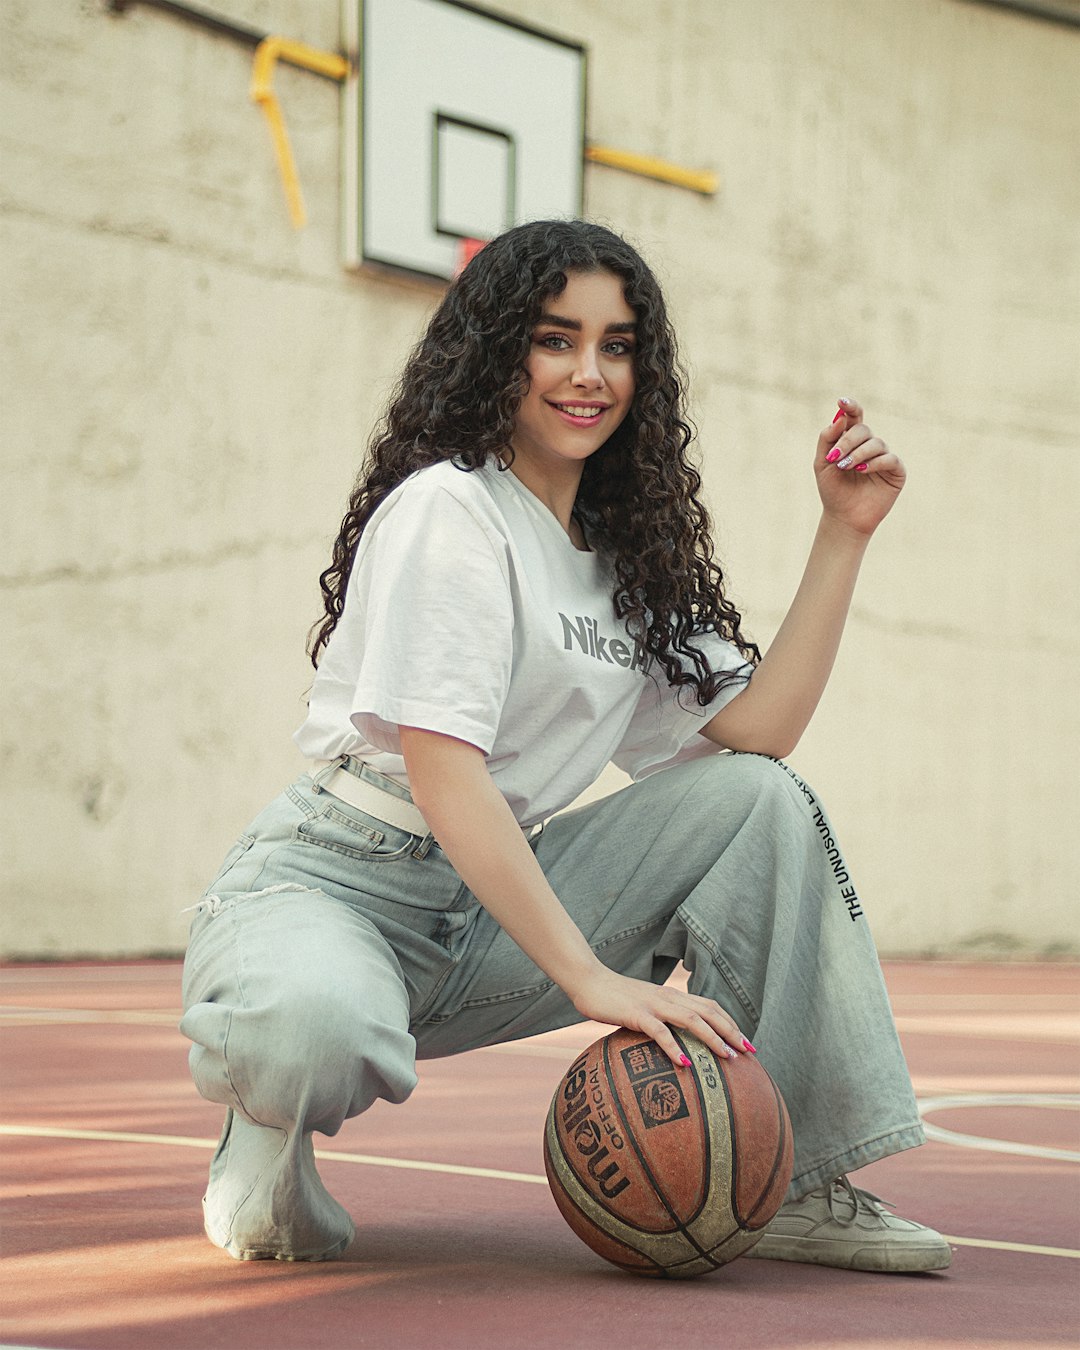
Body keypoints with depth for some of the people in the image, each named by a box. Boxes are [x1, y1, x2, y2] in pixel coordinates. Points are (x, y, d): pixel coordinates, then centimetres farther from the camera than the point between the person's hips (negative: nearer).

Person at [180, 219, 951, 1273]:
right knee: (316, 1026, -43)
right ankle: (267, 1142, -3)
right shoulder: (447, 505, -12)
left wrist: (843, 534, 1)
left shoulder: (627, 553, 14)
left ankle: (794, 1181, -8)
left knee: (758, 801, -7)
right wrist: (591, 977, -29)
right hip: (334, 884, -7)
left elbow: (755, 730, 4)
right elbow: (442, 775, -23)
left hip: (492, 913, 8)